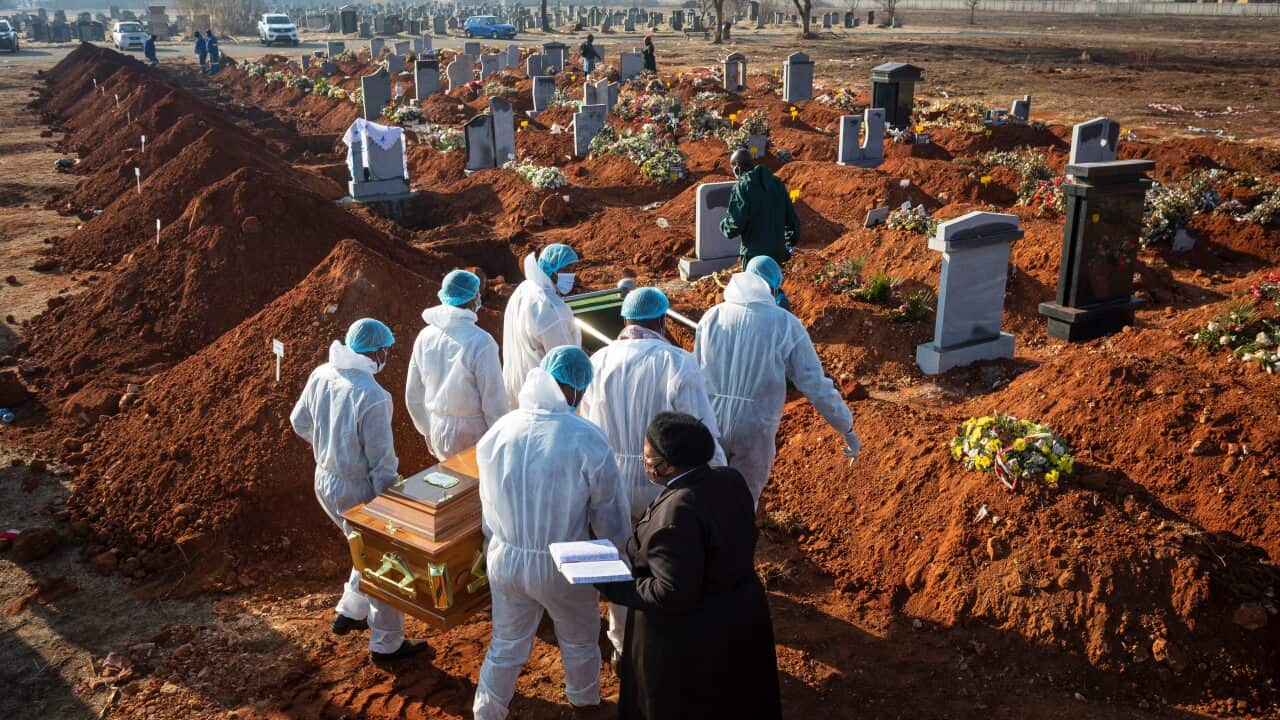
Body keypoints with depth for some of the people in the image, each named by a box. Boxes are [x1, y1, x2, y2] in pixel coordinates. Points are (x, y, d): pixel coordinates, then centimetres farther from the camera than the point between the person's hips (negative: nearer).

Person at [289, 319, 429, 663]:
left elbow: (299, 422, 11)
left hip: (324, 480, 8)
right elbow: (382, 461, -21)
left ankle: (349, 613, 41)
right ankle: (386, 644, 24)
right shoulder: (373, 397, -28)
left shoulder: (321, 375, -5)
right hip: (356, 491, -8)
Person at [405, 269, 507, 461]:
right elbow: (494, 402, -17)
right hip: (473, 438, -6)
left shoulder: (426, 336, -3)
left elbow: (413, 396, 6)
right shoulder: (480, 342, -21)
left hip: (439, 435, 6)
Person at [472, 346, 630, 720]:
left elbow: (488, 503, 5)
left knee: (506, 646, 23)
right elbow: (610, 516, -12)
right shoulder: (587, 440, -23)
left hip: (505, 559, 3)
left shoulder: (498, 431, -9)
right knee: (580, 644, 24)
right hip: (562, 565, -3)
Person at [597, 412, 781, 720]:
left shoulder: (677, 512, -32)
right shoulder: (731, 480, -7)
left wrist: (612, 587, -19)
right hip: (742, 619, 8)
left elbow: (673, 595, -29)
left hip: (691, 643, -8)